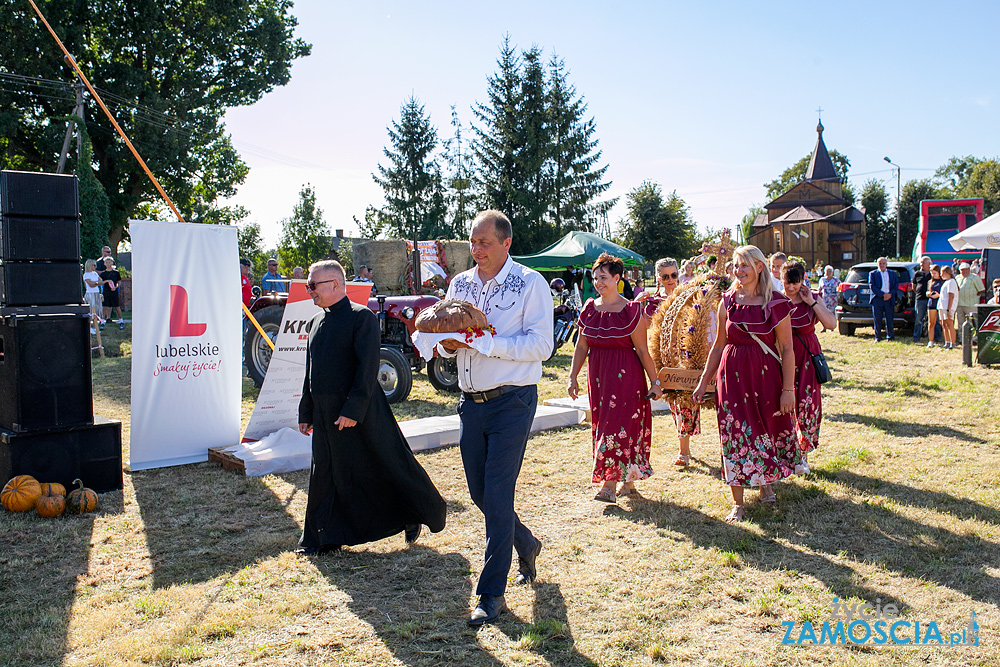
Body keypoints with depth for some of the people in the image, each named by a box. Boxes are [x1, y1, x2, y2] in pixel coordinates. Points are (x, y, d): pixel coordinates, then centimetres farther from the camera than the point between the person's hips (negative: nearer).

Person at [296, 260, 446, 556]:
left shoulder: (362, 317, -11)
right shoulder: (316, 322, 14)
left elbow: (368, 367, -18)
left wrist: (353, 409, -23)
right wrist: (306, 412, 18)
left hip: (362, 412, -7)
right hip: (325, 415, 7)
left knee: (386, 465, 4)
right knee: (326, 476, 12)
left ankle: (413, 516, 25)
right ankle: (323, 538, 24)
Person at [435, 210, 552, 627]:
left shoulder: (530, 284, -7)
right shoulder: (460, 284, 11)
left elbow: (541, 345, -15)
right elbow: (445, 339, 16)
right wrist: (447, 344, -8)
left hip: (512, 401, -6)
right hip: (471, 401, 6)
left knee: (497, 495, -6)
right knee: (479, 493, 13)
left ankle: (492, 593, 7)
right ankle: (526, 545, 40)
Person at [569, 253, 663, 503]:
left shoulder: (631, 311, -8)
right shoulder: (589, 309, 7)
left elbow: (642, 350, -7)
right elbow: (582, 346, 11)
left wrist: (655, 382, -5)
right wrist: (573, 377, 8)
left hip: (626, 374, -5)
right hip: (598, 375, 6)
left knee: (620, 425, -8)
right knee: (603, 424, 8)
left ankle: (609, 485, -8)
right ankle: (627, 481, 22)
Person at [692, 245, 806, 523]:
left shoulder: (776, 304, -4)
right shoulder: (728, 302, 4)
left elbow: (787, 350, -4)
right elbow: (718, 346, 10)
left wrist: (788, 389, -9)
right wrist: (703, 382, 10)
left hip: (766, 374, -1)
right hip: (732, 374, 2)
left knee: (768, 430, 10)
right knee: (735, 435, 1)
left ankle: (766, 484, 37)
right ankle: (737, 503, 10)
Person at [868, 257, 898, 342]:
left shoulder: (893, 273, 15)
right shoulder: (872, 273, 7)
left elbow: (896, 285, 9)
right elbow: (872, 286, -3)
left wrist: (890, 294, -8)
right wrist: (883, 294, -12)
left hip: (889, 299, 2)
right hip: (877, 299, -2)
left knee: (889, 319, 2)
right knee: (877, 320, -1)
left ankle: (890, 336, 11)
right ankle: (877, 337, 6)